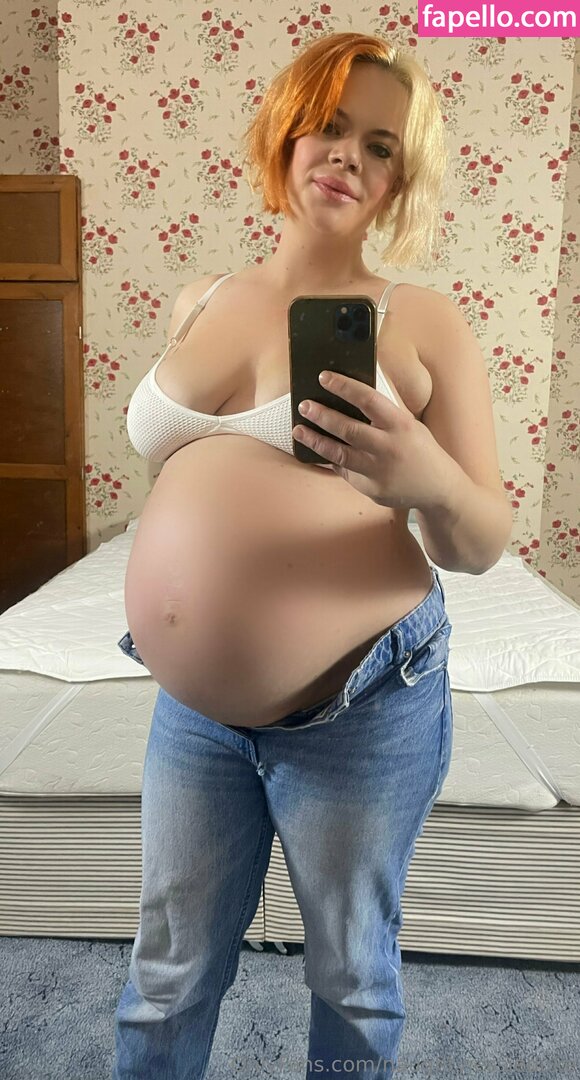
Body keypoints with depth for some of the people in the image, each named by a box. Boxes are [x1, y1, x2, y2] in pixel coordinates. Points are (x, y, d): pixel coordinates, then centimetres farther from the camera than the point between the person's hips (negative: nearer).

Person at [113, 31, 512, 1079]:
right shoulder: (199, 302, 8)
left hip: (361, 706, -3)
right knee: (169, 968, 20)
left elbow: (481, 544, -6)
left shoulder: (422, 321, -5)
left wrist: (428, 482, -26)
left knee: (352, 977, 18)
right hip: (194, 702, 4)